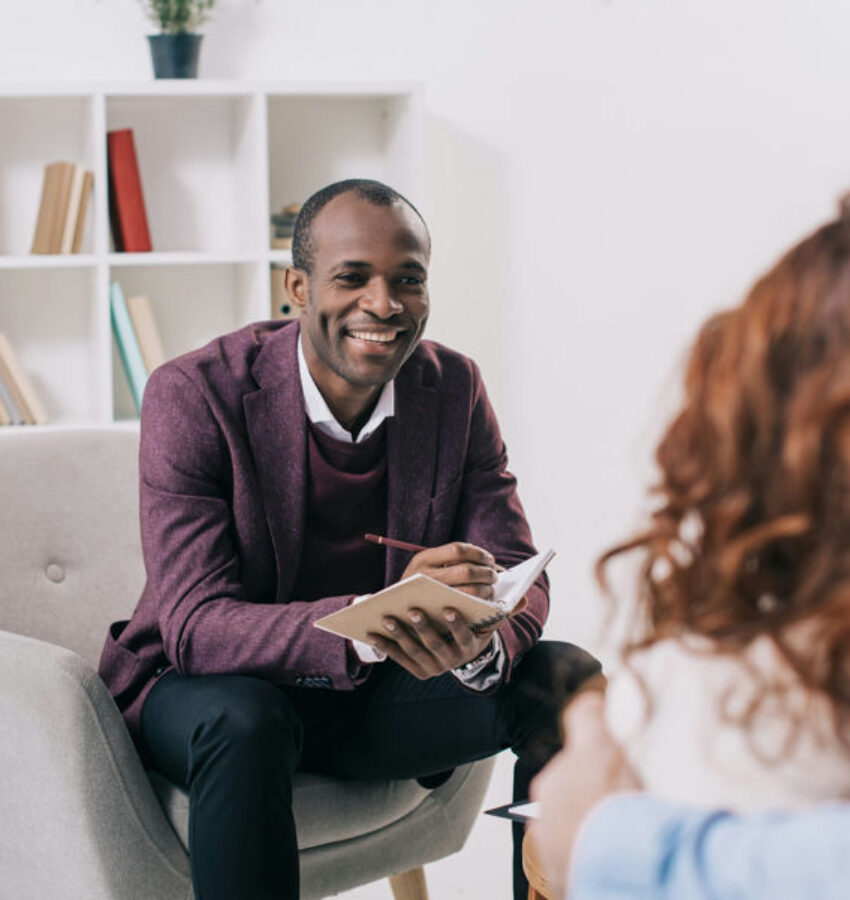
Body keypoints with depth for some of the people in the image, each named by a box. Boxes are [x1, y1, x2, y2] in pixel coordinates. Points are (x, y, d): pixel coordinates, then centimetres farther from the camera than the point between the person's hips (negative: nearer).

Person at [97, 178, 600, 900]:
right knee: (244, 722, -37)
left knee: (567, 679, -15)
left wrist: (482, 642, -33)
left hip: (375, 692, 4)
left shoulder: (454, 388, -4)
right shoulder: (194, 396, -19)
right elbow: (195, 625, -26)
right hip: (207, 686, -4)